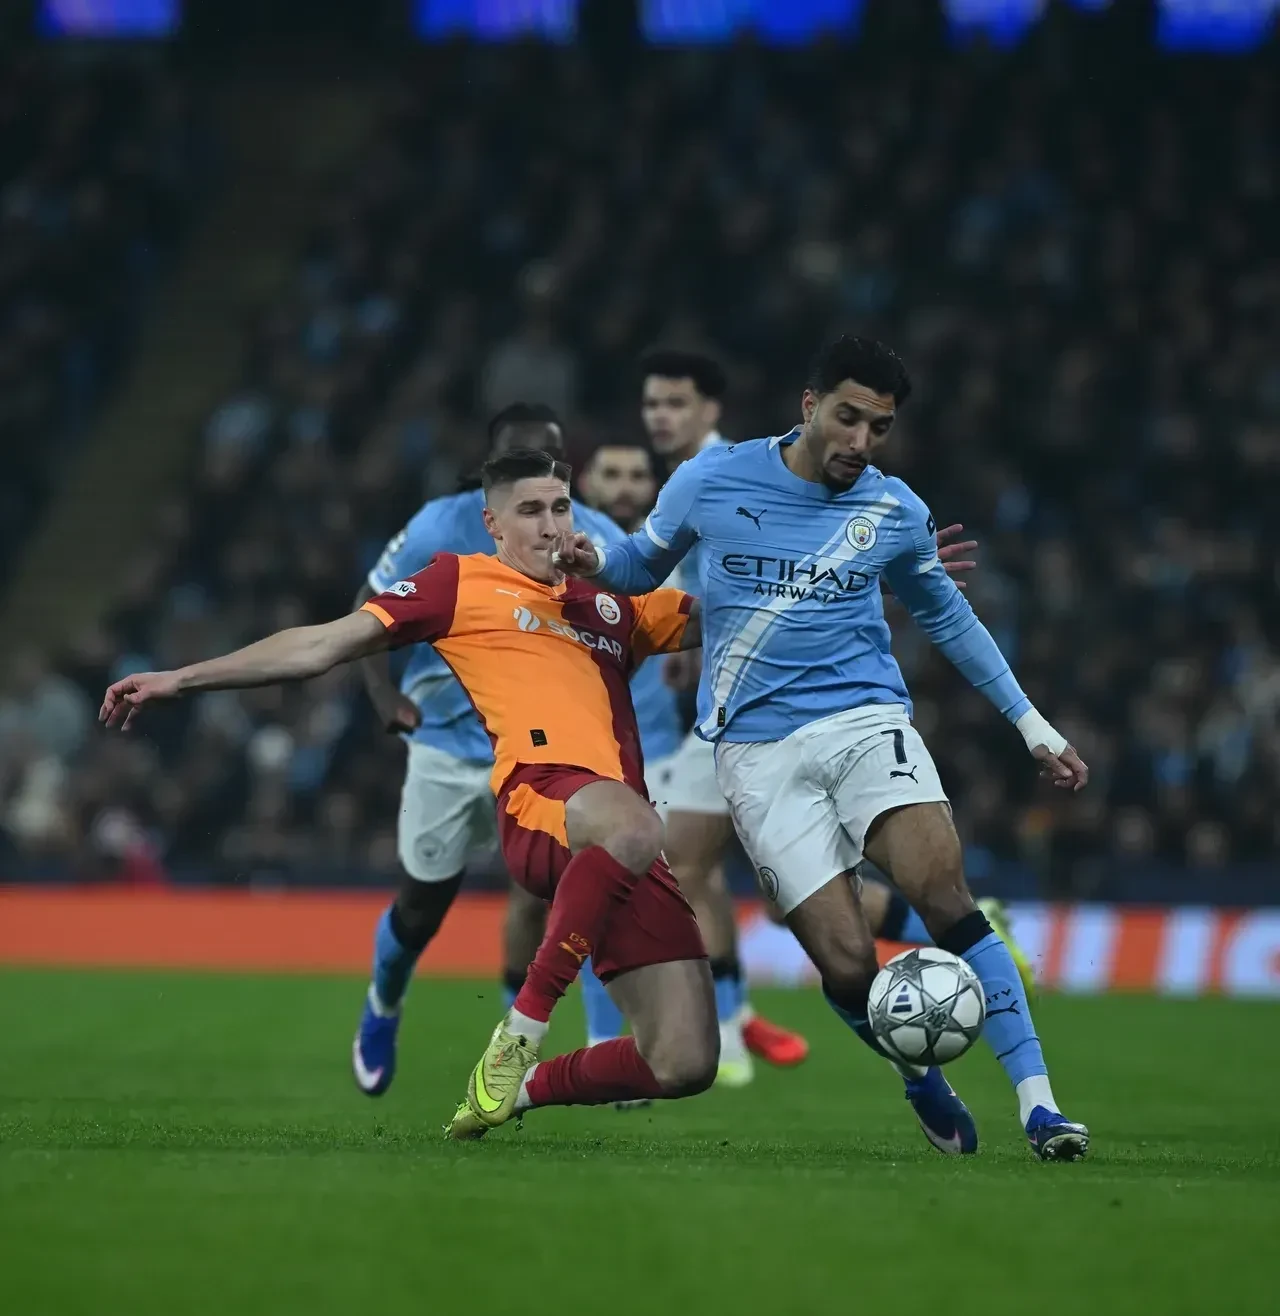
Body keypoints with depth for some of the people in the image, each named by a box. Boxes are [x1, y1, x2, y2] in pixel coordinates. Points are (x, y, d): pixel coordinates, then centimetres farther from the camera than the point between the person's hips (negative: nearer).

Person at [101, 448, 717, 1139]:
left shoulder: (612, 603, 31)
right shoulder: (461, 582, 16)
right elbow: (322, 645, 14)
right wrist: (182, 679, 10)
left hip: (627, 855, 6)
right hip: (541, 797, -6)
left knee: (684, 1064, -6)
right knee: (631, 826, -45)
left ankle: (518, 1085, 20)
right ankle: (519, 1033, -31)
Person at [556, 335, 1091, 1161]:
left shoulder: (896, 512, 5)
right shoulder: (712, 482, 1)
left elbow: (946, 617, 22)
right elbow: (643, 566, 17)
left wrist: (1032, 724, 22)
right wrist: (595, 564, -7)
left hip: (866, 720, 1)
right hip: (759, 749, -1)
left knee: (944, 893, -24)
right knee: (847, 965, -14)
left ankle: (1038, 1102, -23)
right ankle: (924, 1085, 16)